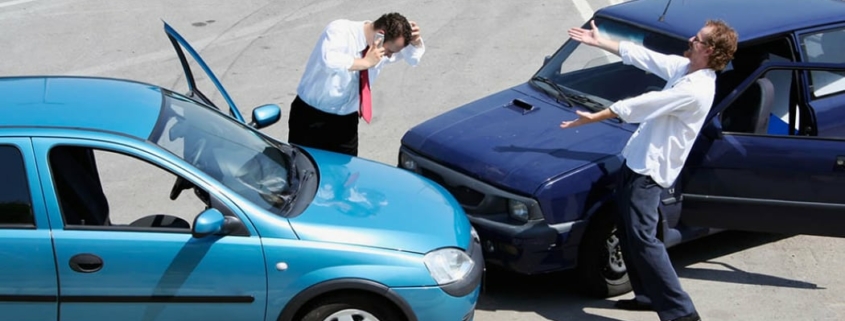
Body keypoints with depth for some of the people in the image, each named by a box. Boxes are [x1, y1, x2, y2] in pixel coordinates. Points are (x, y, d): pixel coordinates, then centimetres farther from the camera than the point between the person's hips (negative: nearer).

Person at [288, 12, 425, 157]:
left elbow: (414, 57, 12)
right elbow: (328, 61, -42)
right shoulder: (340, 30, -22)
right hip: (311, 116, -5)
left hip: (346, 121, 5)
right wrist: (365, 62, -35)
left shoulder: (389, 43, -4)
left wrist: (415, 41, -10)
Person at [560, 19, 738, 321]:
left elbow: (641, 105, -21)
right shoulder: (682, 67, 5)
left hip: (649, 169, -10)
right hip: (637, 160, 10)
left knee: (642, 239, -12)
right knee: (628, 232, 17)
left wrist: (593, 117, -16)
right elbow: (640, 55, 15)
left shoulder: (695, 89, -23)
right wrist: (599, 41, 17)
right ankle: (648, 295, 28)